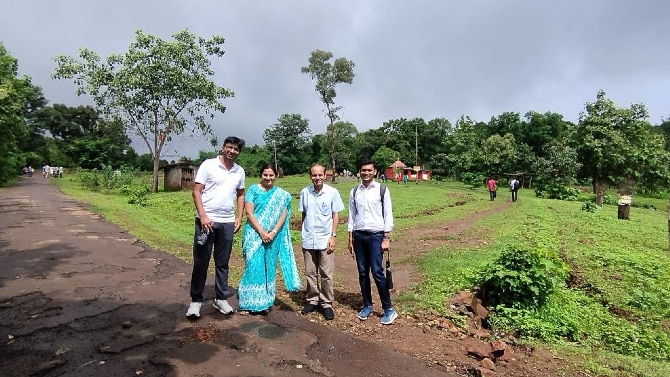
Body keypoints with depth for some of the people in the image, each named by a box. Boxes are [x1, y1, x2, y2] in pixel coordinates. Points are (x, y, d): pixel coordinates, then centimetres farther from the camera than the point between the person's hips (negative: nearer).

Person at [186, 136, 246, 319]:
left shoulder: (240, 171, 7)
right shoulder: (208, 165, -5)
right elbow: (196, 192, -7)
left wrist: (239, 218, 7)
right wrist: (203, 216, -15)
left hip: (227, 222, 4)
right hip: (206, 220, -4)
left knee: (222, 262, 12)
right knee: (201, 262, 4)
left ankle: (221, 298, 23)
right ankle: (196, 300, 17)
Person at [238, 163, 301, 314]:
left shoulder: (281, 194, 7)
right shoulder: (253, 190, 0)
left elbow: (283, 215, 1)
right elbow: (249, 213, -7)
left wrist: (273, 232, -13)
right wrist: (261, 232, -15)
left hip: (273, 237, 3)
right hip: (254, 235, -2)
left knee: (269, 268, 8)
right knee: (254, 266, -3)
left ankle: (265, 301, 19)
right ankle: (250, 302, 8)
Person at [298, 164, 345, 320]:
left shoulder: (332, 192, -5)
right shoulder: (304, 192, 1)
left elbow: (335, 215, -1)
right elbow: (303, 215, 9)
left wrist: (333, 236, -6)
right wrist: (303, 233, 8)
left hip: (325, 239, -2)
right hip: (308, 240, 2)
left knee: (326, 274, 4)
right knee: (310, 273, 12)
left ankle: (327, 303, 17)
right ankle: (312, 300, 27)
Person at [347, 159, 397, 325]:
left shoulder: (382, 191, -3)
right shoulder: (354, 192, 6)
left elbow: (388, 215, -3)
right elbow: (351, 216, 9)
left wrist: (386, 239, -7)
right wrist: (350, 239, 7)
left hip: (375, 235, -3)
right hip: (359, 236, 4)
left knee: (377, 272, -6)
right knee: (363, 273, 9)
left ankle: (388, 309, 7)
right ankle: (367, 306, 23)